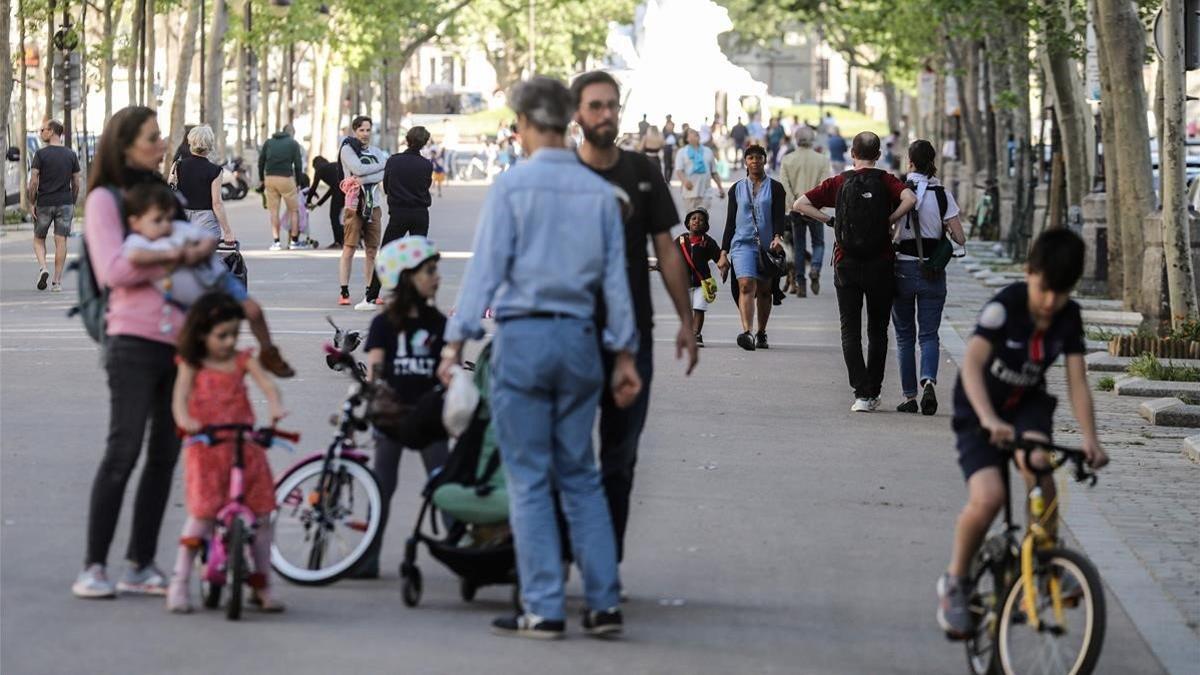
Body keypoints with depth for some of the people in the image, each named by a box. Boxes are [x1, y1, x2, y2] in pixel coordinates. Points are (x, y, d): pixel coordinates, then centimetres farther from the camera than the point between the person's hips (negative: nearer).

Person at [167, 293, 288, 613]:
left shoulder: (243, 359, 7)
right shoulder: (192, 365, 2)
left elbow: (266, 383, -9)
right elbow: (180, 394, -13)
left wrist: (275, 407, -31)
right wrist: (184, 420, -35)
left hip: (244, 445, 3)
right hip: (205, 447, -3)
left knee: (261, 514, 2)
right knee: (202, 514, -11)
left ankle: (262, 585, 15)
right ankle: (179, 584, -1)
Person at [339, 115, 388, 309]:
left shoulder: (376, 152, 13)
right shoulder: (347, 149, 1)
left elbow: (386, 174, -3)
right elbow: (358, 169, -15)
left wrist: (364, 179, -17)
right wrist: (382, 165, -5)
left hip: (373, 205, 5)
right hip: (354, 204, -5)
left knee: (372, 250, 5)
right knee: (349, 249, -6)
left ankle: (370, 293, 11)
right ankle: (344, 292, -4)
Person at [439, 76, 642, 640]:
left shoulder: (512, 186, -6)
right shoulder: (599, 192, 7)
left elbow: (486, 267, -9)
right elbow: (615, 278, 10)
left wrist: (456, 340, -7)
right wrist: (624, 354, 15)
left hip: (523, 338, -4)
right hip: (579, 339, 4)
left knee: (529, 481, 1)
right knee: (581, 477, 11)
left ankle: (543, 609, 0)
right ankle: (603, 603, 7)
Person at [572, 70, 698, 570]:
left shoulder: (642, 174, 7)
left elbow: (665, 248, 10)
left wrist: (685, 320, 5)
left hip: (632, 332, 3)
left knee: (621, 455, 6)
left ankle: (608, 562, 13)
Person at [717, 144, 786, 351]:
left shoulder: (775, 187, 6)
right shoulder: (736, 189, 12)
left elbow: (779, 216, -4)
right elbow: (730, 222, 14)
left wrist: (778, 237, -24)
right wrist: (724, 253, 10)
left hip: (768, 246, 0)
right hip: (743, 243, 0)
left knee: (764, 291, 9)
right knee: (746, 285, -20)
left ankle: (761, 334, 25)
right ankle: (746, 333, -34)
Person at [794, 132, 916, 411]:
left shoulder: (839, 183, 2)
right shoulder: (885, 181, -2)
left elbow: (800, 204, -3)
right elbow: (910, 199, -22)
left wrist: (829, 220, 2)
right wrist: (889, 221, -9)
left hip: (846, 265, 0)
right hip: (880, 263, 0)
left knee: (850, 331, 4)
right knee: (878, 331, 12)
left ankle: (862, 392, -10)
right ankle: (873, 393, 13)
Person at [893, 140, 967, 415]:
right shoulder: (942, 195, -3)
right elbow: (960, 239, -4)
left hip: (903, 268, -1)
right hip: (933, 272, 1)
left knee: (905, 335, 11)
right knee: (929, 333, 4)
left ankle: (909, 396, 10)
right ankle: (929, 381, -22)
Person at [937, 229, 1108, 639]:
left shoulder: (1069, 318, -10)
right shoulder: (1005, 306, -25)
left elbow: (1077, 382, -12)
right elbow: (971, 363, -37)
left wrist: (1089, 437, -27)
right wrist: (989, 420, -51)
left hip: (1028, 405, 3)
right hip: (979, 410, -3)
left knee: (1036, 462, -32)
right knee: (989, 497, -26)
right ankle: (955, 581, -2)